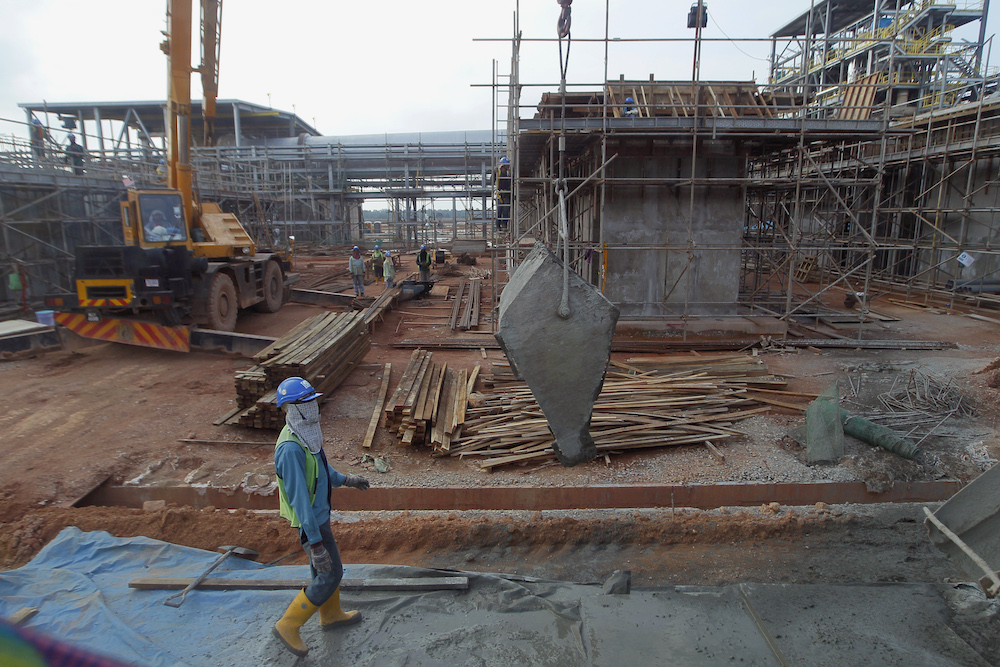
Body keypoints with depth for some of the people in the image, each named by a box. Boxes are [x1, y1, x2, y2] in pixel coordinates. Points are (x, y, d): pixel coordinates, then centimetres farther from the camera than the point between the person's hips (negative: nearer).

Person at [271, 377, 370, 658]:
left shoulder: (306, 433, -3)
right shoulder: (290, 448, -33)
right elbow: (299, 498, -31)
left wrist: (347, 480, 25)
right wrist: (315, 542, -28)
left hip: (320, 512, 9)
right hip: (311, 521, -9)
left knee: (323, 567, 24)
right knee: (331, 575, 3)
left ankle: (331, 615, 45)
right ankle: (288, 626, 18)